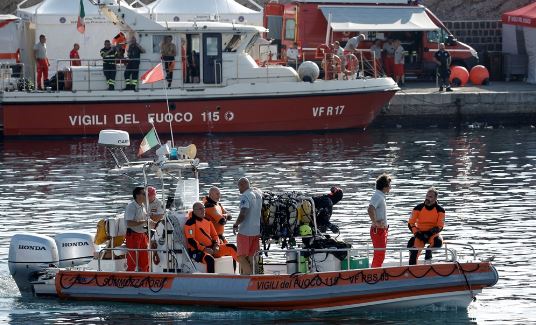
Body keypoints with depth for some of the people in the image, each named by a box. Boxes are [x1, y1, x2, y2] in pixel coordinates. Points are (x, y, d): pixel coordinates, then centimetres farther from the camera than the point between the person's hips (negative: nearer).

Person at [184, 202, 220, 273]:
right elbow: (191, 240, -15)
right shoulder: (191, 223, -8)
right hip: (196, 251, -8)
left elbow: (214, 235, 23)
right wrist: (204, 249, -20)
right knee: (210, 259, -38)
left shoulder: (207, 221, 17)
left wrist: (216, 245, 1)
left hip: (210, 248, 8)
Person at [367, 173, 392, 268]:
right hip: (378, 230, -10)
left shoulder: (381, 196, 15)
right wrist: (375, 223, -28)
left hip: (382, 229, 10)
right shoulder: (377, 196, -17)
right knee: (379, 255, -10)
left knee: (380, 255, 15)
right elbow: (370, 209, -34)